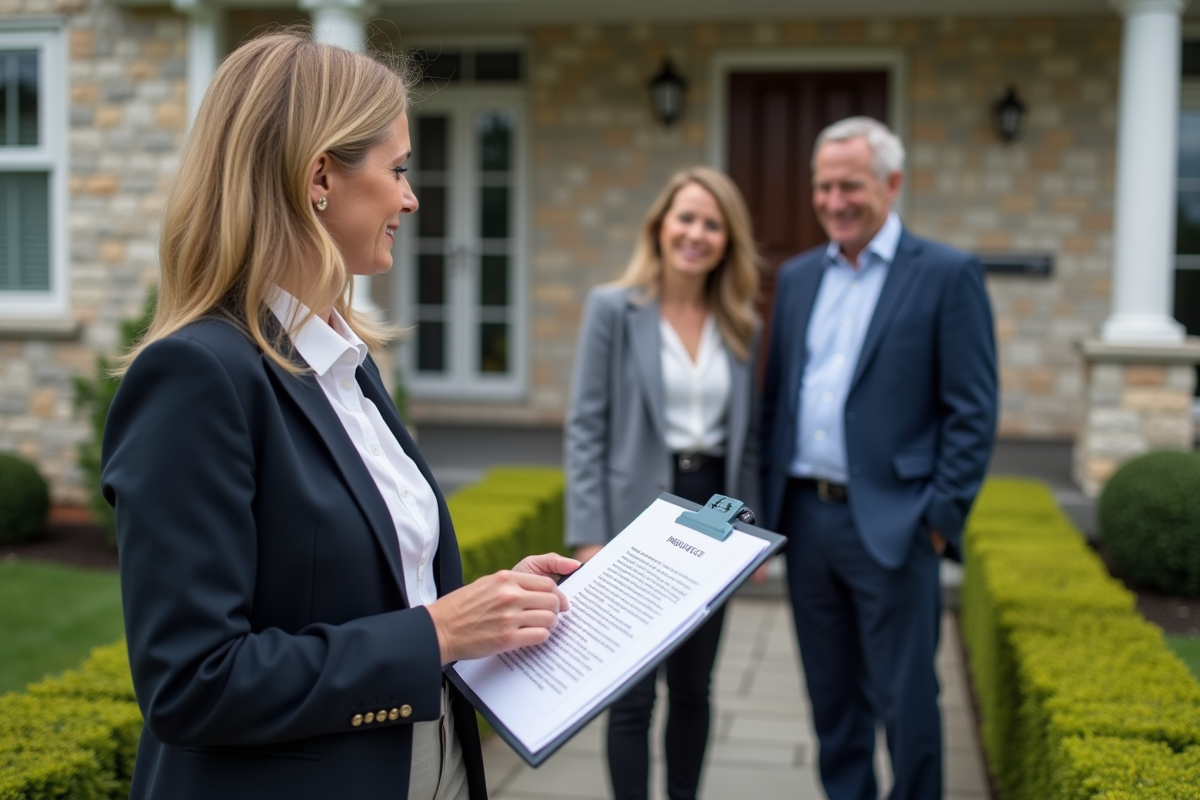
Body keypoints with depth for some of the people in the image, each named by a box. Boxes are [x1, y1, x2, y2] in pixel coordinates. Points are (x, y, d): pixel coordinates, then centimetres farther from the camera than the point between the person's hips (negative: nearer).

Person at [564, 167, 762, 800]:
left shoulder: (741, 326, 7)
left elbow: (747, 436, 11)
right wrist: (589, 536, -13)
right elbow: (585, 426, -7)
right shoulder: (613, 308, -4)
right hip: (639, 514, -4)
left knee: (693, 688, 13)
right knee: (634, 697, -1)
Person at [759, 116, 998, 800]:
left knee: (906, 704, 3)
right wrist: (770, 504, 9)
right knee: (832, 698, 16)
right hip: (807, 518, 5)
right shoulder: (799, 276, 12)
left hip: (891, 525, -5)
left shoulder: (948, 275, -5)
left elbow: (974, 411, -7)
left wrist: (942, 517, -11)